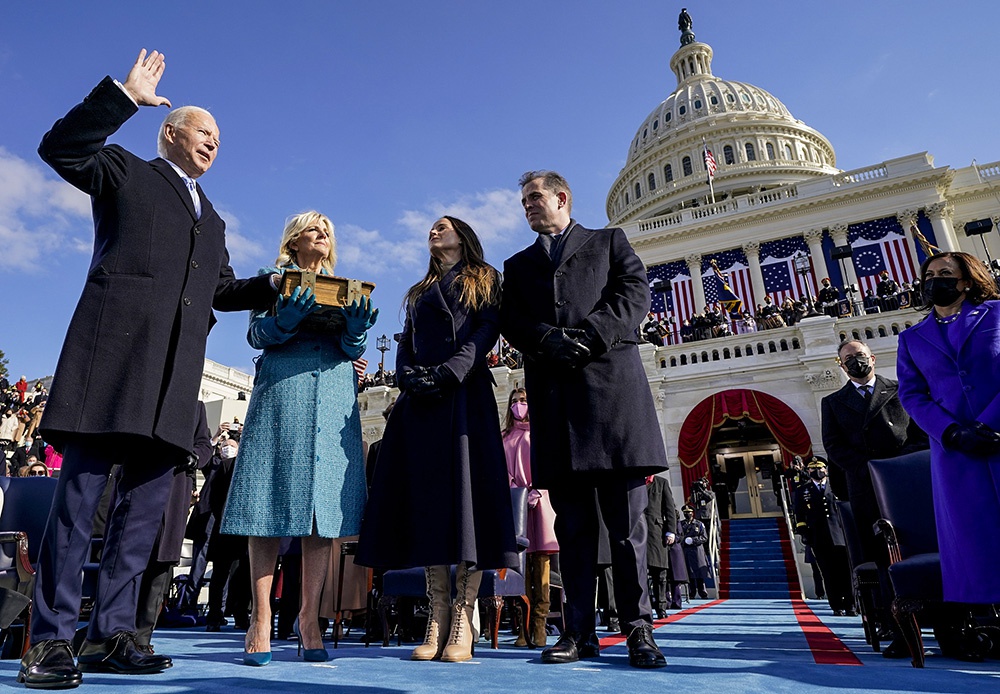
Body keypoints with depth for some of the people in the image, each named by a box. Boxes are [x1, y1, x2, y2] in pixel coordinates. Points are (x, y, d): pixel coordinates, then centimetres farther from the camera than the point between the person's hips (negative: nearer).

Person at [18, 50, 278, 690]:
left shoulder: (212, 219, 31)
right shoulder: (126, 172, 17)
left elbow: (223, 290, 28)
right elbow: (61, 148, -1)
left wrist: (277, 287, 15)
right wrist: (125, 95, -5)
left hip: (175, 373, 6)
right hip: (115, 350, -5)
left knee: (147, 504, 3)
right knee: (81, 491, -6)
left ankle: (111, 635, 10)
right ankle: (51, 639, 2)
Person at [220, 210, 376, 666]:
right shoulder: (274, 278, 16)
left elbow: (353, 349, 12)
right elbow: (257, 334, 4)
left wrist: (356, 327, -10)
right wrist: (287, 318, -16)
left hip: (335, 397, 3)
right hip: (281, 391, -2)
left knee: (325, 506, -3)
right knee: (271, 505, -6)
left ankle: (309, 619, 3)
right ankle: (261, 620, 1)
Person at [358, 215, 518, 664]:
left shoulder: (483, 281, 15)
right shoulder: (419, 293, 29)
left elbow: (487, 331, -1)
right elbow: (405, 345, 18)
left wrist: (450, 372, -16)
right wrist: (409, 377, -4)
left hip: (466, 394, -4)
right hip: (420, 400, 5)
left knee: (466, 489, -12)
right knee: (427, 493, -4)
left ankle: (462, 620, -10)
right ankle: (438, 617, -2)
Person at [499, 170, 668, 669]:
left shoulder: (609, 242, 19)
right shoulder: (518, 264, 26)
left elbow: (636, 292, 3)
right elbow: (510, 320, 9)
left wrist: (589, 336, -12)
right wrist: (549, 340, -11)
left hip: (612, 384, -2)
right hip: (553, 394, 3)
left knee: (627, 520, -1)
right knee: (572, 523, 4)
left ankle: (638, 628, 8)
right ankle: (579, 632, 10)